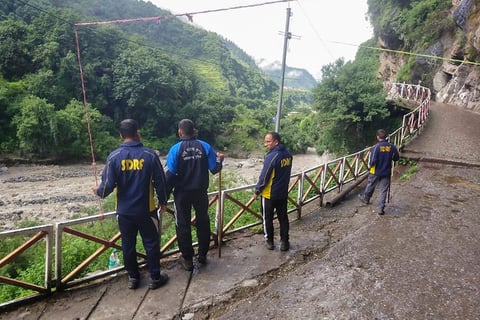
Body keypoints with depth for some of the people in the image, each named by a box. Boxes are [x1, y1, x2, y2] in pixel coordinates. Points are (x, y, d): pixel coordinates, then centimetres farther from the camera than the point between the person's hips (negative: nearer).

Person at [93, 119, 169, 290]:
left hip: (124, 211, 2)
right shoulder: (150, 155, -12)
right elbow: (161, 182, -7)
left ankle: (133, 277, 30)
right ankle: (155, 277, 23)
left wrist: (98, 191, 12)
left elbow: (108, 185, -11)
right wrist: (163, 202, 8)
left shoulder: (114, 156, -11)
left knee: (128, 245, 17)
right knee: (151, 243, 12)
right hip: (147, 210, -1)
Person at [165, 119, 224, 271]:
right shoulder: (205, 146, -5)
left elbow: (170, 175, -14)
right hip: (201, 192, 3)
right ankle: (203, 255, 29)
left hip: (182, 193, -2)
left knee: (183, 225, 11)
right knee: (203, 222, 18)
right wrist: (219, 159, 17)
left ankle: (187, 259, 20)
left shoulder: (176, 149, -12)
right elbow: (215, 169, -5)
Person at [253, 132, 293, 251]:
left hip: (269, 194, -6)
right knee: (283, 217, 15)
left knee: (267, 219, 11)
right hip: (283, 193, 7)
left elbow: (264, 177, -19)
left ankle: (270, 241, 22)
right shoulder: (288, 155, 0)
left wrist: (257, 191, -7)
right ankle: (284, 241, 22)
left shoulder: (271, 157, -24)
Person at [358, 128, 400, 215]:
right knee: (383, 190, 7)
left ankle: (366, 198, 44)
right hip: (386, 172, 2)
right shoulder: (392, 147, -6)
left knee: (370, 185, 21)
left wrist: (370, 165, -3)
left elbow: (373, 160, -23)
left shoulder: (376, 147, -19)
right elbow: (396, 158, 6)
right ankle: (381, 208, 7)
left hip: (375, 172, -2)